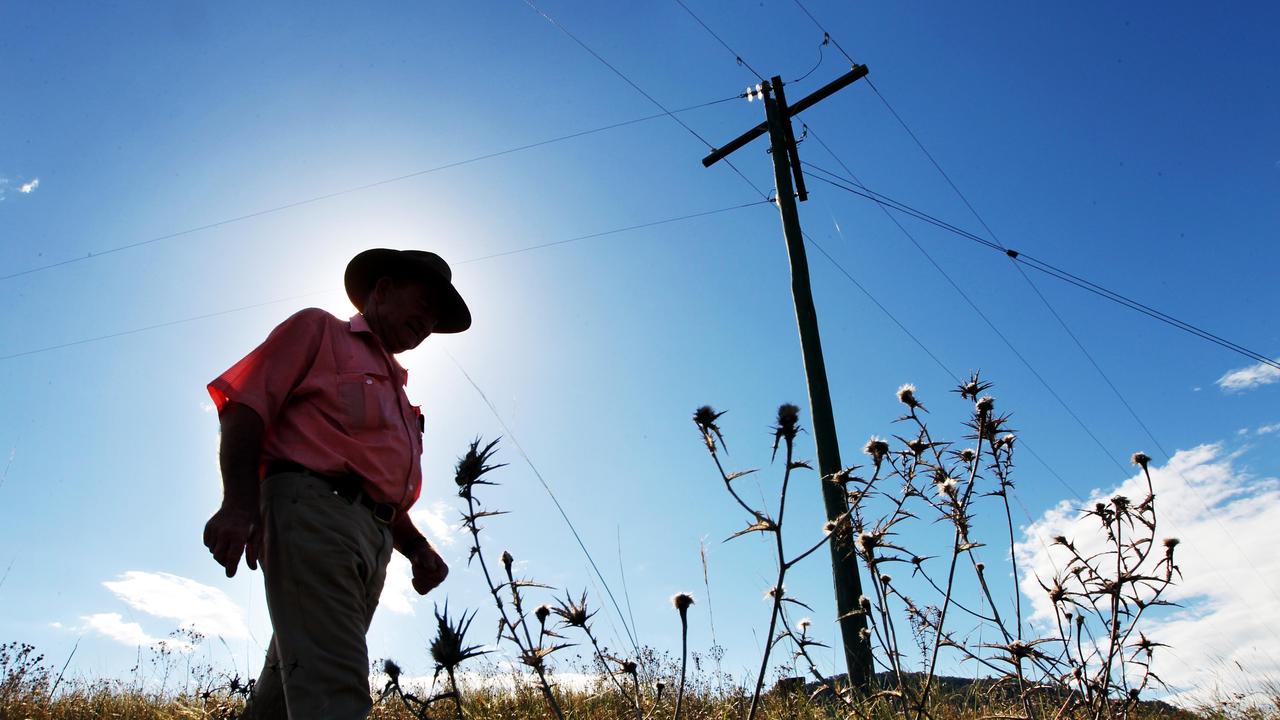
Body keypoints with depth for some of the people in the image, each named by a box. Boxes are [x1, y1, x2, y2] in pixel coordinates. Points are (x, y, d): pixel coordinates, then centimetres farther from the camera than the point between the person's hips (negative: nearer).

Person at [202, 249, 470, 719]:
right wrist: (240, 503, -16)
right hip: (311, 509, -8)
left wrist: (417, 549, 11)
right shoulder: (319, 329, 12)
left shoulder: (396, 395, 32)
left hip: (371, 540, 8)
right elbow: (245, 404, -1)